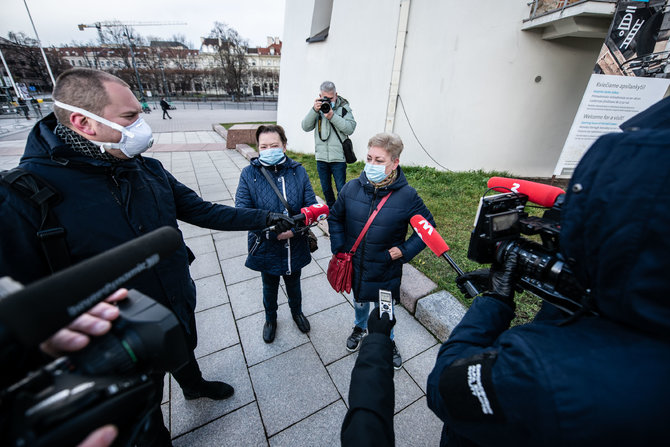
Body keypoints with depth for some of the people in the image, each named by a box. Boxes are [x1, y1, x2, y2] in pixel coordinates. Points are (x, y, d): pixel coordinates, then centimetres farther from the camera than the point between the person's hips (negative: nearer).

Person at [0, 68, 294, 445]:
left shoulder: (148, 170, -8)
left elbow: (203, 211, -4)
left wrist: (267, 218, -5)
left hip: (180, 309, 5)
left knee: (184, 352, 34)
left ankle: (194, 385, 67)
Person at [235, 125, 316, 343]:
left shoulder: (298, 171, -9)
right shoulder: (249, 174, -12)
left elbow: (311, 207, -12)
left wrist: (294, 229, -26)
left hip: (295, 246, 1)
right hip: (266, 248, -1)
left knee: (294, 285, 26)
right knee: (269, 288, 25)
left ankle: (297, 312, 58)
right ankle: (270, 319, 54)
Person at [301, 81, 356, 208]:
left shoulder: (343, 107, -1)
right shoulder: (317, 107, 7)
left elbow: (350, 128, -12)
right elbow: (306, 127, 0)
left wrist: (332, 116, -19)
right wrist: (314, 110, -14)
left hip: (338, 158, -3)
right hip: (321, 157, 4)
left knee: (341, 189, 1)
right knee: (326, 189, 17)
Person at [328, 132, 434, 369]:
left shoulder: (407, 196, -20)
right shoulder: (351, 188, -13)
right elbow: (335, 217, 3)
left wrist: (405, 250, -16)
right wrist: (339, 248, -4)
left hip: (386, 269, -2)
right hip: (355, 266, 2)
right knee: (360, 301, 29)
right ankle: (360, 327, 63)